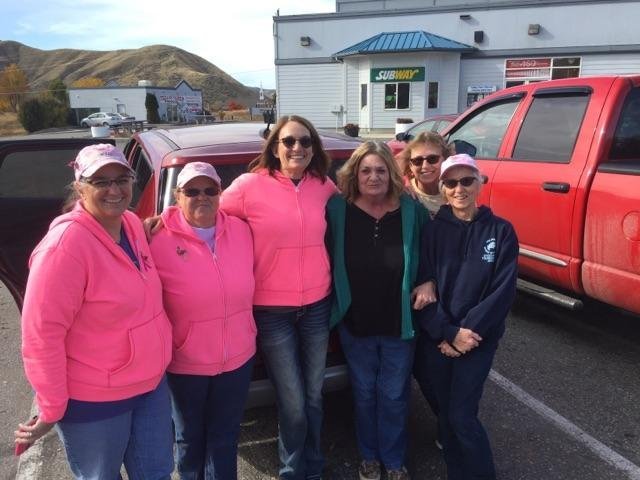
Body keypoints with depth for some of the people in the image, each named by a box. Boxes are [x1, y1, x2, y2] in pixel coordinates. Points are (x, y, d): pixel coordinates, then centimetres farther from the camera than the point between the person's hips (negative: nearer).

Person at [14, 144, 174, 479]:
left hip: (151, 384, 7)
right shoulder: (66, 243, -23)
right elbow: (41, 334, -22)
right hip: (93, 401, -6)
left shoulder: (133, 225, -1)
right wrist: (52, 409, -17)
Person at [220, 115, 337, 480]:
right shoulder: (250, 185, -9)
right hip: (272, 310, -3)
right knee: (293, 405, 5)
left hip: (318, 305, 4)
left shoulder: (324, 186, 1)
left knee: (314, 398, 17)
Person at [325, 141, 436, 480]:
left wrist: (429, 283, -8)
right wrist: (335, 306, -8)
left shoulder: (412, 210, -8)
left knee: (394, 396, 15)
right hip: (355, 324, 0)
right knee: (364, 393, 18)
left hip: (399, 324, 0)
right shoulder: (337, 210, -10)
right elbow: (325, 259, -2)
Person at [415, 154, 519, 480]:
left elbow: (504, 290, -7)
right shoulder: (432, 231, 0)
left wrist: (468, 331, -13)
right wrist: (448, 334, -13)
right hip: (436, 339, 2)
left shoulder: (501, 231, -2)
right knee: (446, 412, 10)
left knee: (462, 415, -6)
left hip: (478, 338, -2)